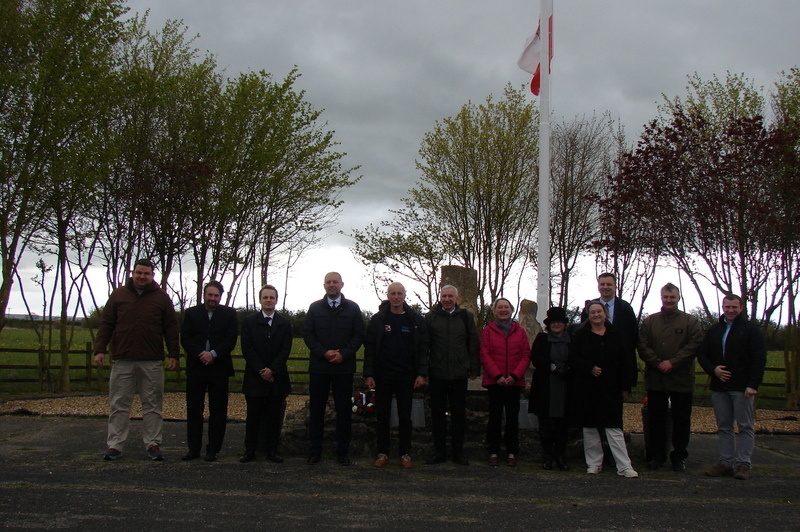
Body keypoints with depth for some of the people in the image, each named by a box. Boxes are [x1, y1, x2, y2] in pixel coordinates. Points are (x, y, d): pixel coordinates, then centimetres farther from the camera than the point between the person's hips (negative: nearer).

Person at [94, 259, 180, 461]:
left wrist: (174, 354, 3)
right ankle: (115, 445, 10)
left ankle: (153, 444, 12)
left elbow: (171, 328, 8)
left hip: (152, 362, 0)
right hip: (122, 361, 1)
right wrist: (100, 349, 1)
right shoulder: (118, 295, 10)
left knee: (153, 405, 4)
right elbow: (106, 324, 10)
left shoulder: (161, 297, 8)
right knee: (119, 405, 3)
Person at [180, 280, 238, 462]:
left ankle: (213, 449, 8)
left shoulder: (229, 314, 8)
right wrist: (200, 355, -12)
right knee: (194, 409, 4)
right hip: (196, 367, 1)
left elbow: (231, 339, -1)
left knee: (218, 410, 1)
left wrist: (213, 354, -13)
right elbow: (185, 339, 2)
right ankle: (193, 448, 11)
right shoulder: (191, 313, 11)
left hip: (219, 367, -1)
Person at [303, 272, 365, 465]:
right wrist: (323, 353, -10)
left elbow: (359, 335, 2)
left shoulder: (353, 308, 6)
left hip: (344, 367, -1)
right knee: (316, 409, 4)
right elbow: (307, 334, 3)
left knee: (344, 410, 3)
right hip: (319, 366, 1)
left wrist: (343, 354, -11)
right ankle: (315, 449, 13)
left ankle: (342, 451, 10)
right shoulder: (315, 307, 9)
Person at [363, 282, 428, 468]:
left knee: (405, 416, 6)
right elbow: (369, 348, 3)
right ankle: (382, 453, 14)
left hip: (406, 376, 0)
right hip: (383, 375, 0)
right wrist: (369, 375, -4)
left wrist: (421, 374, -6)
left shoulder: (416, 320, 3)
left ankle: (405, 455, 13)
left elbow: (423, 348, 3)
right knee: (382, 415, 5)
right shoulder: (378, 319, 3)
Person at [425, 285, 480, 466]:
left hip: (459, 374, 0)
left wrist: (474, 369, 3)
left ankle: (458, 452, 15)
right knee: (437, 413, 5)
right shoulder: (431, 317, 5)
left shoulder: (466, 316, 7)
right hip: (437, 374, 0)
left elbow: (473, 344, 8)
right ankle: (439, 451, 15)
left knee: (459, 414, 6)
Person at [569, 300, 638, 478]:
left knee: (614, 427, -3)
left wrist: (625, 386, 4)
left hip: (610, 389, 0)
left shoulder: (615, 335, 6)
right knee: (590, 427, 6)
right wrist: (590, 368, -17)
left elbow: (623, 363, 8)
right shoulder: (580, 335, 3)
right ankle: (594, 463, 16)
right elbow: (572, 359, -3)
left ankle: (624, 466, -3)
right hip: (587, 389, 0)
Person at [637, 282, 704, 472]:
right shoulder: (649, 322, 9)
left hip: (681, 380, -1)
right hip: (655, 379, 2)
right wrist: (658, 363, -13)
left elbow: (694, 345, -7)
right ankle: (657, 456, 17)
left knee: (681, 420, 4)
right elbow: (643, 346, 2)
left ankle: (679, 457, 16)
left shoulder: (690, 321, 4)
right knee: (656, 419, 7)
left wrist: (672, 362, -16)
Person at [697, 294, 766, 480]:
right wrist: (713, 369, -4)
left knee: (745, 426, -1)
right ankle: (726, 462, 12)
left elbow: (759, 358, -6)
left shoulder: (750, 329, 0)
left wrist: (753, 384, -15)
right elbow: (702, 354, 16)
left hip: (742, 387, -5)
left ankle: (743, 464, 2)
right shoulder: (714, 330, 15)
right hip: (719, 386, 5)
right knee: (724, 427, 8)